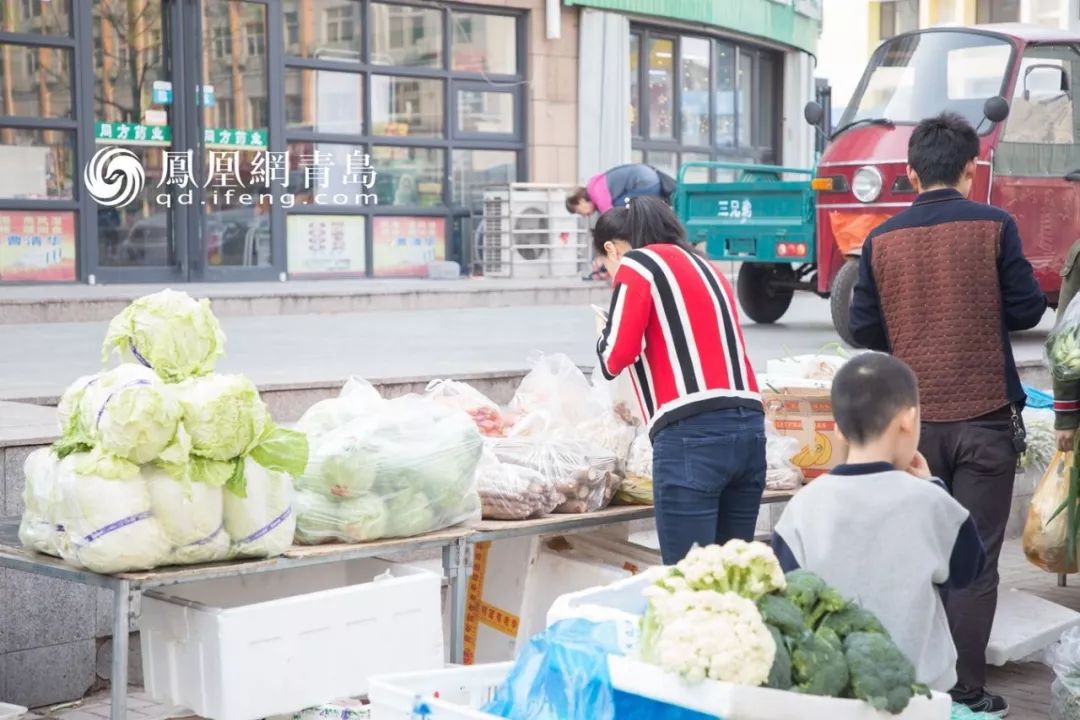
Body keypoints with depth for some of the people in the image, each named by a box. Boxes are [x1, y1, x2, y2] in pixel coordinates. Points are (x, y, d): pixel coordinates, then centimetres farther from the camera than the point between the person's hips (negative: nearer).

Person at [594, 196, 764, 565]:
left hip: (692, 435, -7)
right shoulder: (706, 269, 26)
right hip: (749, 427, 7)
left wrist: (603, 334, 17)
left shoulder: (636, 264, 4)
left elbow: (616, 358, -3)